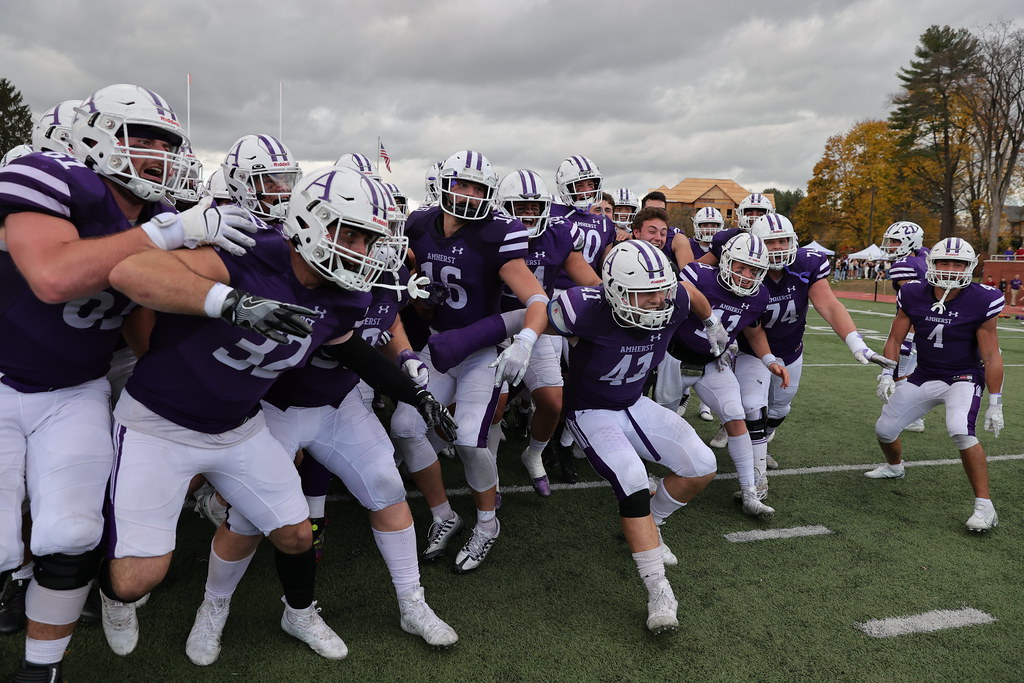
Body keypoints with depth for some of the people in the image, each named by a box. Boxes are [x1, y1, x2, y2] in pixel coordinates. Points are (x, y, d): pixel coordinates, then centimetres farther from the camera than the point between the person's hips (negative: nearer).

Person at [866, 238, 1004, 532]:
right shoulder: (913, 296, -11)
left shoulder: (981, 302, -18)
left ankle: (984, 505, -17)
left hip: (964, 378, -4)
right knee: (884, 429, 8)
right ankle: (894, 467, 44)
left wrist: (995, 403, -12)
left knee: (960, 430, -31)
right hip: (924, 376, 4)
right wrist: (887, 375, -10)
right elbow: (895, 339, 1)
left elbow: (991, 357, -13)